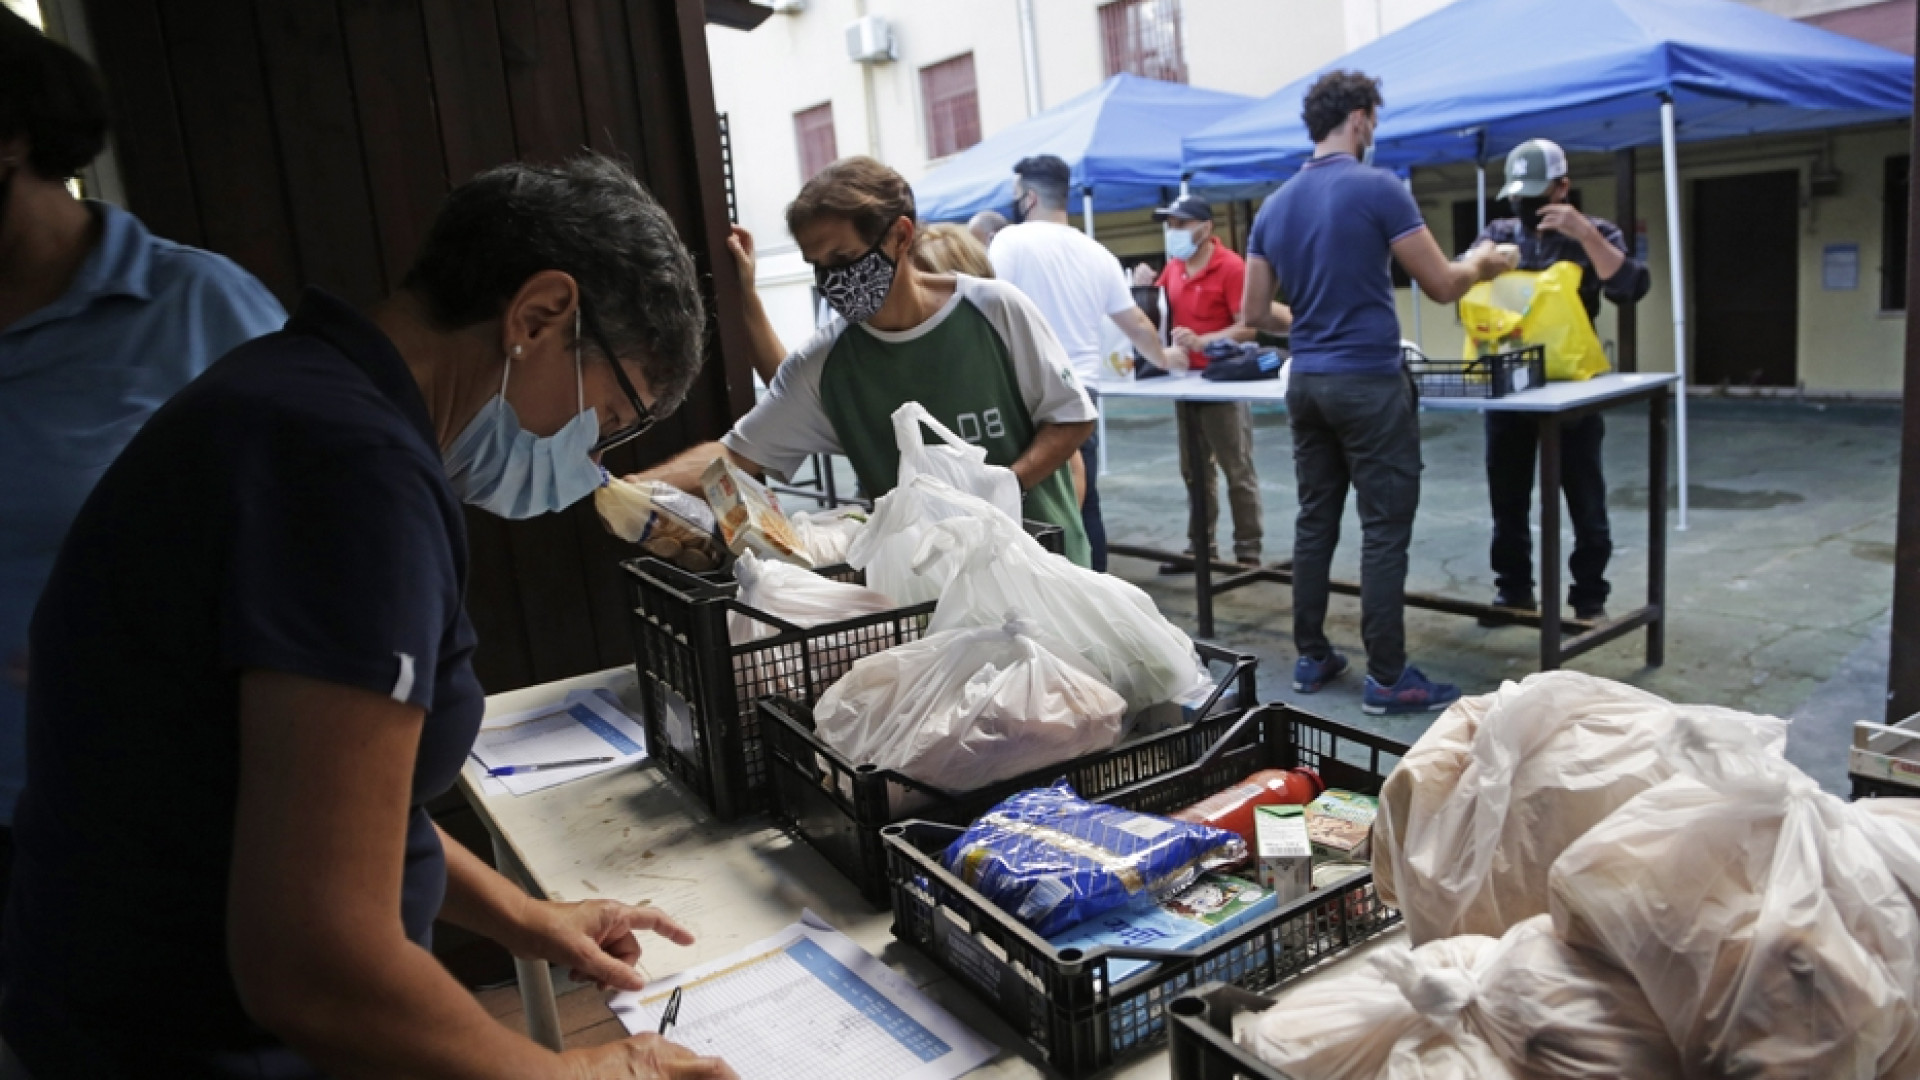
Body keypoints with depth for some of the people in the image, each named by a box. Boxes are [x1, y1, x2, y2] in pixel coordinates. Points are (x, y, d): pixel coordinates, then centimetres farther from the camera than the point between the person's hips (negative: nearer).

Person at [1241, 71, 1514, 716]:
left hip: (1306, 382, 6)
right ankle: (1387, 679, 3)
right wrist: (1482, 266, 14)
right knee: (1385, 530, -1)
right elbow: (1442, 287, -7)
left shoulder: (1275, 206, 9)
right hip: (1369, 383, -6)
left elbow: (1254, 311, 12)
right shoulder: (1377, 189, -9)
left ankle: (1311, 658, 19)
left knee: (1315, 522, 12)